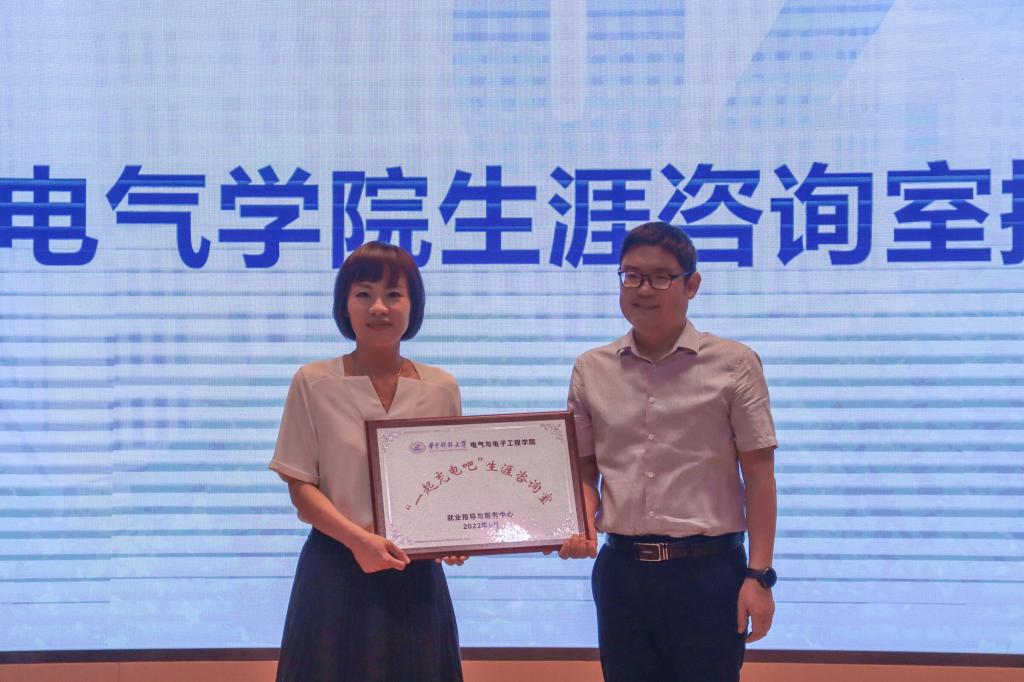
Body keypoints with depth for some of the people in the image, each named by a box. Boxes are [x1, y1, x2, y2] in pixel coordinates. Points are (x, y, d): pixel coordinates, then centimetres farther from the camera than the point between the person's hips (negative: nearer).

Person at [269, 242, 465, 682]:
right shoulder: (313, 383, -3)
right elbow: (300, 486, -5)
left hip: (416, 571, 3)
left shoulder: (442, 387, 5)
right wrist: (357, 538, -20)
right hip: (336, 569, -2)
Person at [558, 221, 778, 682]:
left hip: (708, 570, -3)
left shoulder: (733, 364, -4)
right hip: (621, 569, 3)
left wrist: (759, 574, -7)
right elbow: (584, 470, 12)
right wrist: (582, 528, -8)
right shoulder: (591, 370, 6)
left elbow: (758, 474, -3)